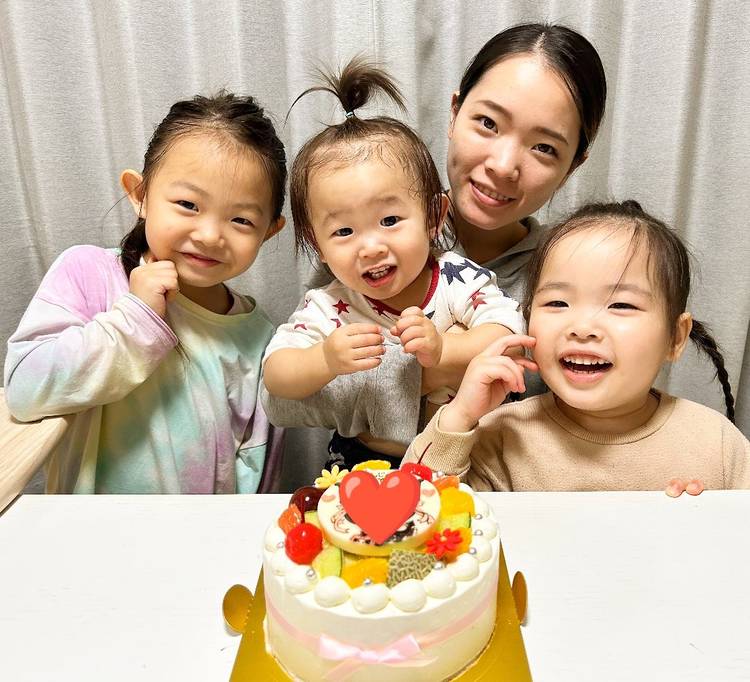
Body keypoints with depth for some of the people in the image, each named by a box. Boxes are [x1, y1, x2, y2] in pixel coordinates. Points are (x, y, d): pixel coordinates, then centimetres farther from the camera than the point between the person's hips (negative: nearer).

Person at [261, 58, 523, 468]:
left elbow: (507, 333, -18)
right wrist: (325, 360, -37)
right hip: (363, 470, 1)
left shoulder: (457, 280, -13)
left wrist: (442, 350, -35)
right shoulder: (327, 309, -14)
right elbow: (275, 378, -17)